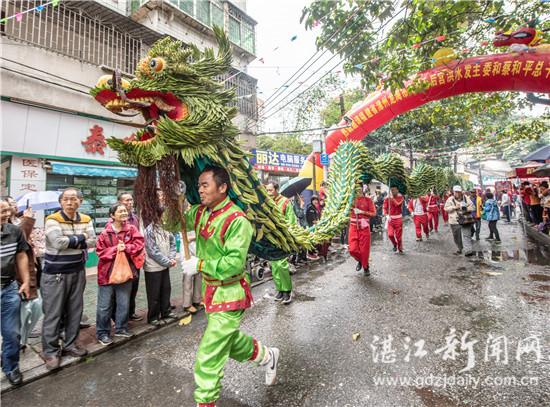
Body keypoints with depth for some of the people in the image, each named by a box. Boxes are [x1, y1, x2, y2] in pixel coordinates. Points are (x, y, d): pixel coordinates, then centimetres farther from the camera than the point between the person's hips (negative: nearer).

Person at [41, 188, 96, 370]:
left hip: (78, 272, 5)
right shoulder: (52, 220, -11)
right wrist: (80, 237, -12)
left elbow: (92, 241, -5)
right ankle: (50, 351, 20)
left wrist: (69, 240, -15)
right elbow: (58, 242, -24)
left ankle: (69, 345, 30)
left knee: (75, 311, 14)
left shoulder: (86, 220, 4)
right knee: (53, 314, 4)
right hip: (55, 274, -5)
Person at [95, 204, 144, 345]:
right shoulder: (105, 233, -7)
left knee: (124, 303, 13)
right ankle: (102, 333, 23)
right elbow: (100, 251, -8)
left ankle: (121, 328, 30)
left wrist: (126, 248, -20)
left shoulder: (131, 229, -2)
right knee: (105, 305, 8)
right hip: (107, 272, -2)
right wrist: (115, 249, -19)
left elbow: (139, 244, -8)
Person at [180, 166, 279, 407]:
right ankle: (267, 356, 52)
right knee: (229, 339, 28)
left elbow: (234, 263, -27)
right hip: (211, 290, 9)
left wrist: (199, 265, -21)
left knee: (209, 357, 1)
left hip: (229, 294, -9)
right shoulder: (200, 212, -1)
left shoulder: (237, 221, -24)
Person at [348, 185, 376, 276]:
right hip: (353, 227, 2)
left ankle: (366, 267, 27)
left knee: (364, 249, 4)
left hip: (364, 227, -2)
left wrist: (362, 212, -16)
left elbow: (373, 213, -5)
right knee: (353, 249, -1)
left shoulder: (368, 200, -4)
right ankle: (360, 261, 31)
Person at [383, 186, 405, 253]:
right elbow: (385, 208, 2)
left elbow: (398, 204, -21)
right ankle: (395, 244, 21)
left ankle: (400, 248, 23)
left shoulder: (400, 197, -2)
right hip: (390, 219, 1)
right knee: (390, 234, -9)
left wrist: (392, 198, -29)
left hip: (398, 219, -1)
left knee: (398, 235, 3)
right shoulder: (387, 198, 2)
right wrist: (386, 215, -14)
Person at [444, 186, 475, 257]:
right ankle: (460, 249, 29)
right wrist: (454, 207, -16)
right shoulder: (450, 199, 2)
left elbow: (472, 206, 5)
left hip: (465, 220, -1)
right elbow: (446, 208, -3)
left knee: (466, 235, -7)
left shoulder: (465, 198, 5)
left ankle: (468, 250, -5)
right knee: (457, 237, 10)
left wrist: (466, 209, -14)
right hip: (455, 221, 1)